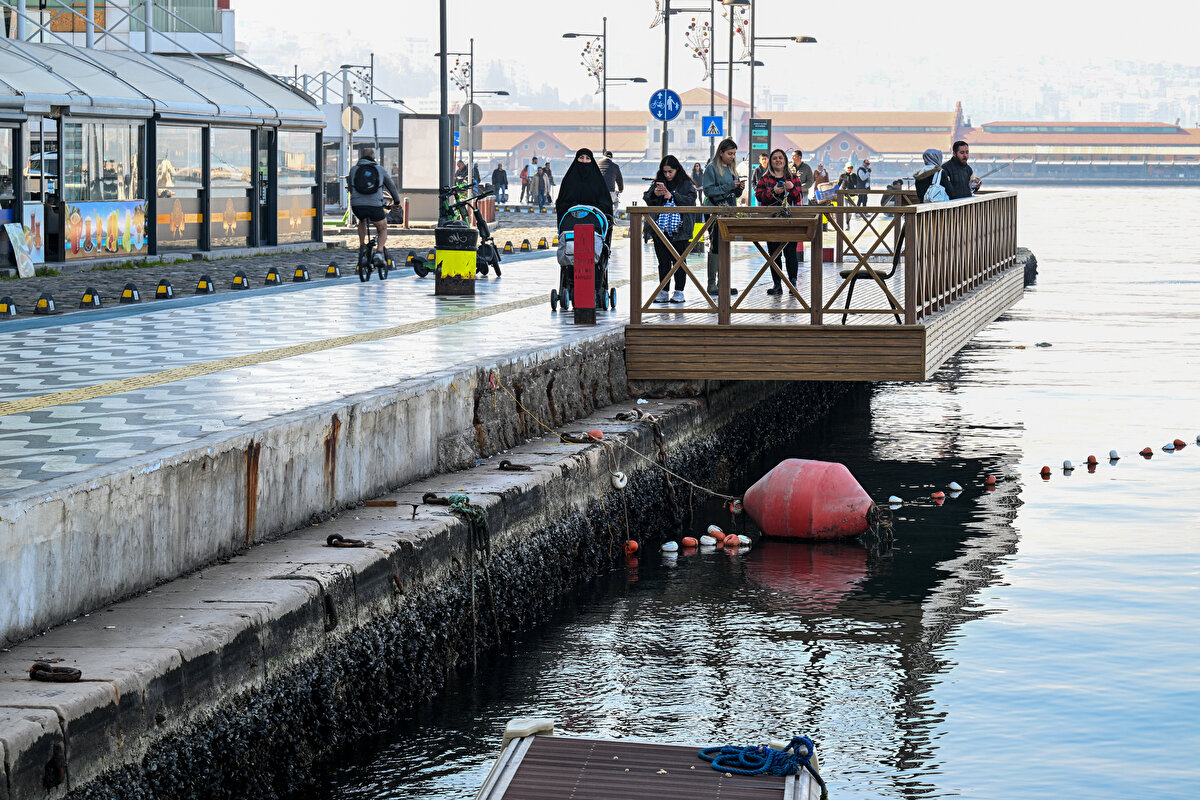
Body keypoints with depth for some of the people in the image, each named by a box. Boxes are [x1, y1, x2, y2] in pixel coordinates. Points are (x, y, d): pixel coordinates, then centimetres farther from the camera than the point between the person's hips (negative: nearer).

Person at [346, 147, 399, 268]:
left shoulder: (354, 169, 14)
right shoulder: (379, 169, 14)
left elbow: (350, 188, 25)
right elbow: (391, 186, 25)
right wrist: (397, 201, 42)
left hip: (357, 206, 1)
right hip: (375, 206, -1)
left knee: (362, 221, 37)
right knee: (383, 229, 21)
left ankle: (362, 247, 28)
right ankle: (379, 253, -1)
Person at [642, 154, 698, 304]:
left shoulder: (686, 184, 4)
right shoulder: (658, 182, 12)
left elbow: (691, 200, -9)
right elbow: (646, 198, 6)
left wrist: (671, 196, -18)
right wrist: (654, 193, -16)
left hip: (679, 229, -3)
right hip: (661, 229, 3)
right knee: (663, 261, 5)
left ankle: (679, 292, 7)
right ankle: (663, 292, 10)